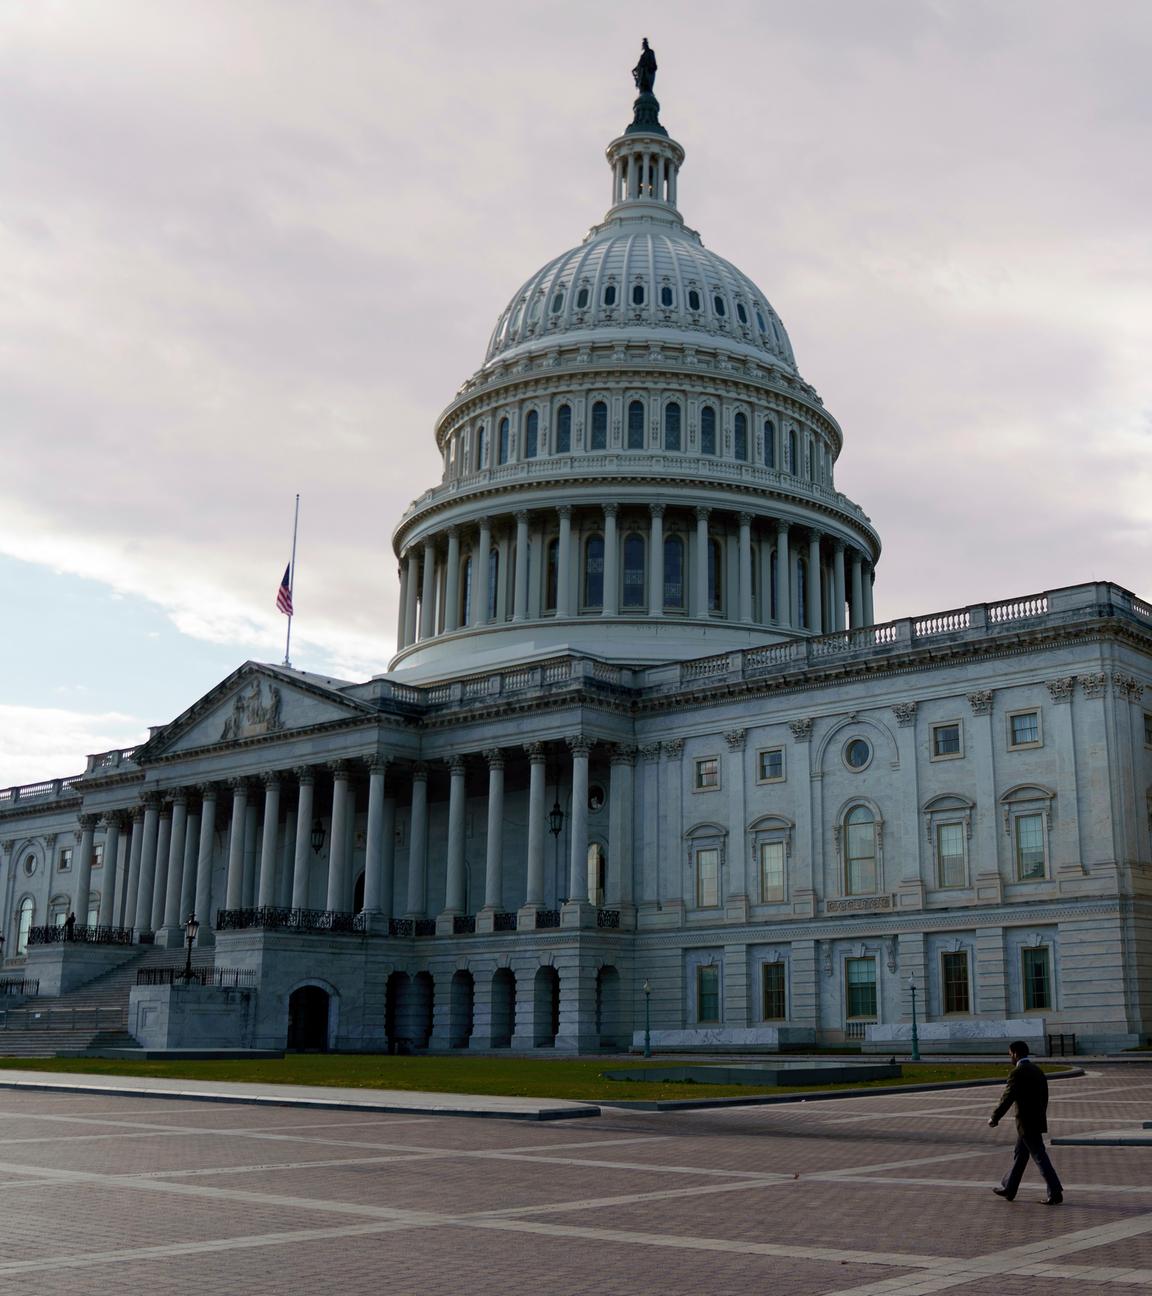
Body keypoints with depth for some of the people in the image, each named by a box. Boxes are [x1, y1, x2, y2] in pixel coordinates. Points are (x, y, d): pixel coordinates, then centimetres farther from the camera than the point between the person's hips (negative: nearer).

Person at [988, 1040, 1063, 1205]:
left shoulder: (1018, 1073, -18)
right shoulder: (1038, 1071, 9)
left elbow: (1007, 1098, -16)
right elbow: (1044, 1097, 14)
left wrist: (994, 1118, -5)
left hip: (1026, 1123, -9)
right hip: (1037, 1120, 9)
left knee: (1040, 1157, -4)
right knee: (1020, 1155, 16)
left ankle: (1055, 1194, -2)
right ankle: (1008, 1189, 25)